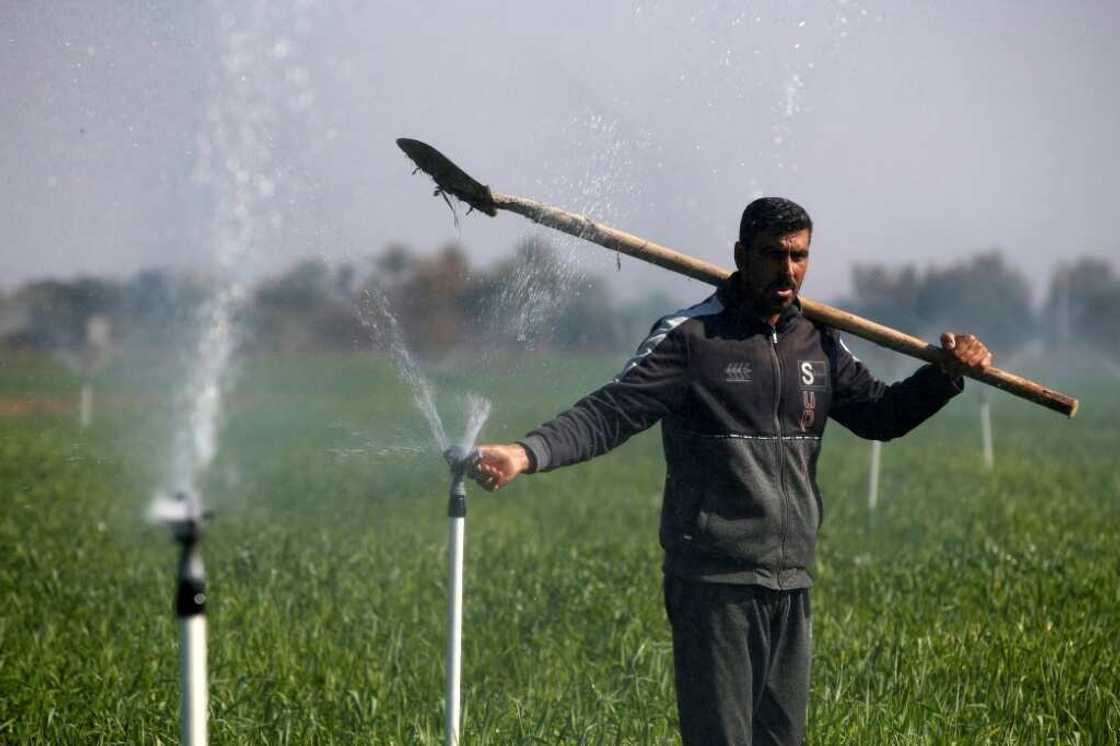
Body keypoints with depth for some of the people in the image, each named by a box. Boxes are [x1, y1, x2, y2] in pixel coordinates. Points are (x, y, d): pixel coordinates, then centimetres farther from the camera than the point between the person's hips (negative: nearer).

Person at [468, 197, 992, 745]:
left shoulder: (819, 344, 12)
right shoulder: (690, 338, -7)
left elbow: (880, 414, 23)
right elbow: (610, 413, -15)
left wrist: (946, 375, 6)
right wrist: (527, 453, -30)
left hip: (790, 585, 6)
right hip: (714, 584, -6)